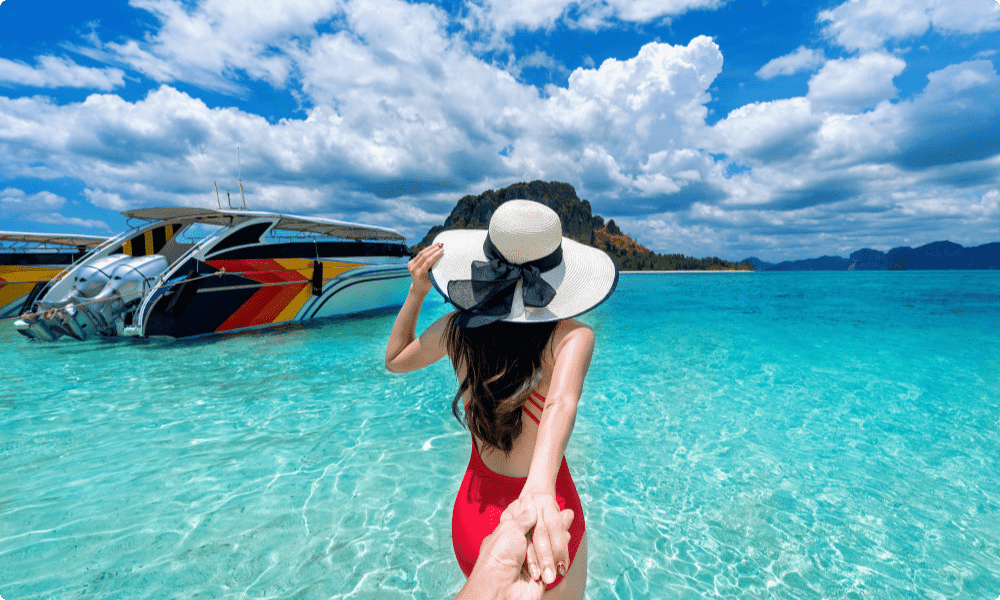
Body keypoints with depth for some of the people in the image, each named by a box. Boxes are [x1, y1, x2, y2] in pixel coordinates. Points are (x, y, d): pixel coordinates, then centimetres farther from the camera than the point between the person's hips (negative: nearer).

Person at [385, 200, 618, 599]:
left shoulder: (456, 329, -10)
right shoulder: (572, 336, -20)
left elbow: (394, 360, 7)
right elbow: (560, 403, -39)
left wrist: (416, 294, 1)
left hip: (473, 514, 3)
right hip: (541, 515, -2)